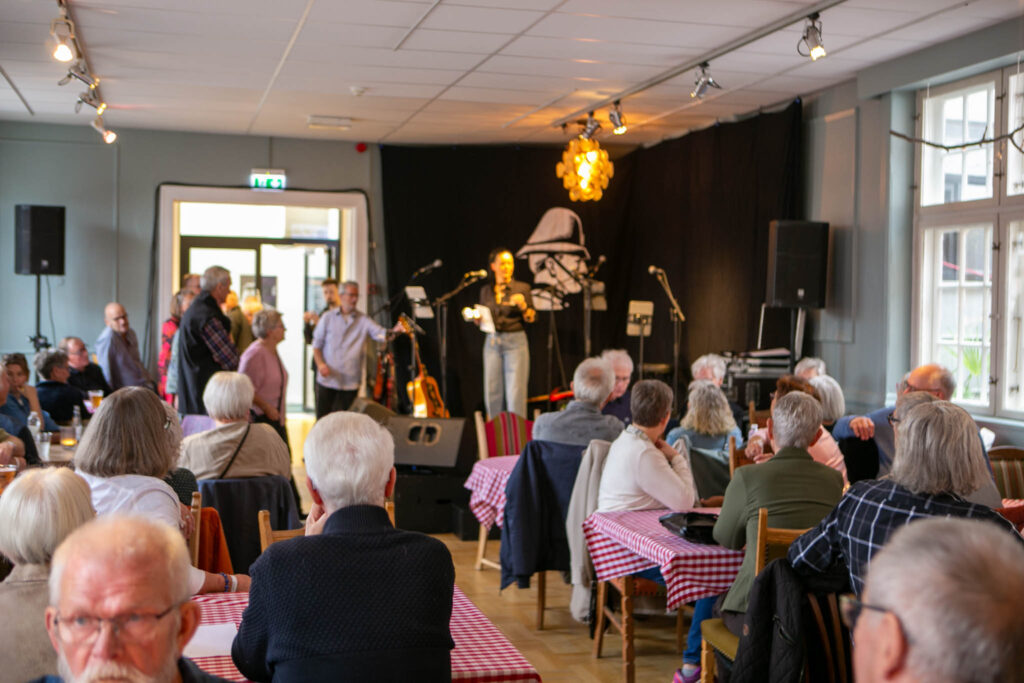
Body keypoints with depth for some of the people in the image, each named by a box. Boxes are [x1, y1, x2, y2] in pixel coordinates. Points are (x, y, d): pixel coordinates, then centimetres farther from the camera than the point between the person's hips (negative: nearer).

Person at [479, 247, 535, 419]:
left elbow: (531, 319, 1)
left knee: (516, 392, -8)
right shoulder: (486, 290, 11)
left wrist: (523, 305, -17)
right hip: (492, 342, 3)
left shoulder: (522, 288, 2)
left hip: (515, 342, -3)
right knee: (492, 392, 3)